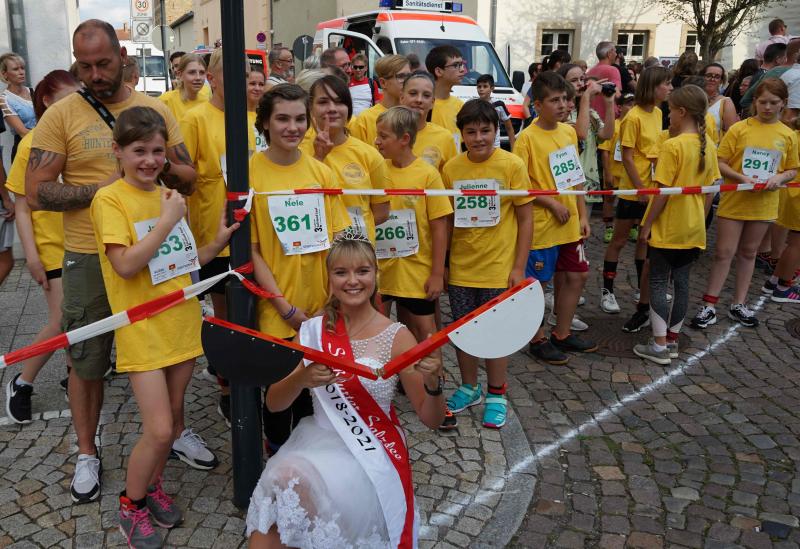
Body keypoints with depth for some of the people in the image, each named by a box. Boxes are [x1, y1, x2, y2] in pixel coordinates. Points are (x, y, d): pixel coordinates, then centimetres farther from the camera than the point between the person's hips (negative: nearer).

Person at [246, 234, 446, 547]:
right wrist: (302, 379, -21)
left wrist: (433, 384, -25)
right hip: (318, 440, 3)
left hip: (372, 452, -2)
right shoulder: (314, 331, 1)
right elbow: (274, 404, 0)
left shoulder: (396, 337, -7)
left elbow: (431, 420, -4)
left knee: (295, 484, -26)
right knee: (283, 478, -28)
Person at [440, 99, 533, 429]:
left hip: (498, 267, -3)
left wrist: (519, 267, -8)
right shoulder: (451, 169, -1)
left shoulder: (512, 166, -9)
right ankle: (469, 388, 34)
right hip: (460, 268, 3)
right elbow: (446, 220, 6)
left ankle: (496, 394, 26)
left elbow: (525, 219, -5)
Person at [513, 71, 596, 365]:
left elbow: (575, 177, 12)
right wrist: (552, 203, -17)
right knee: (537, 282, 6)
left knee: (575, 276, 14)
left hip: (570, 223, 7)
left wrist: (583, 216, 9)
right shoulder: (527, 137, -14)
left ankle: (562, 334, 31)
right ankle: (538, 339, 23)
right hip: (541, 224, -7)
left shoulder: (569, 132, 7)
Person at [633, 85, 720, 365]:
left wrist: (647, 225, -11)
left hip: (667, 227, -7)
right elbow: (710, 190, 9)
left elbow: (663, 192, -19)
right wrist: (700, 217, 20)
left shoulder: (672, 146, -17)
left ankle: (659, 346, 4)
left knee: (658, 283, 2)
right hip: (693, 229, 7)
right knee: (681, 282, 13)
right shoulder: (708, 146, 4)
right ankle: (672, 340, 22)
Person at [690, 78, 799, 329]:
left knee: (748, 253, 14)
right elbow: (719, 163, -7)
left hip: (763, 204, 3)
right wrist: (742, 178, -21)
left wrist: (779, 178, -12)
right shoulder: (739, 129, -6)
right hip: (734, 201, -3)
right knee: (723, 253, -1)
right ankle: (709, 306, 6)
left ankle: (739, 304, 25)